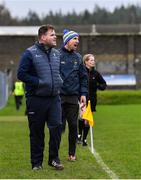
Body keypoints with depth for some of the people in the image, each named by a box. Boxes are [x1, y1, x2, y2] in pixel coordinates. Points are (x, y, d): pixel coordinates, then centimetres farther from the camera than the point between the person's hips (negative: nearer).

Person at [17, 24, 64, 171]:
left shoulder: (56, 54, 11)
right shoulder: (30, 53, -6)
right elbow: (21, 74, -10)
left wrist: (59, 81, 6)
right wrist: (39, 82, -15)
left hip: (54, 98, 4)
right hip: (36, 99, -4)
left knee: (57, 126, -6)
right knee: (37, 132, 4)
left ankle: (54, 158, 9)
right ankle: (36, 163, 14)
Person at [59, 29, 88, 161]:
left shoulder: (78, 58, 12)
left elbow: (83, 77, 15)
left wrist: (83, 93, 6)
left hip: (73, 97, 4)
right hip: (59, 97, -4)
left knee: (73, 125, 4)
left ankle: (72, 153, 13)